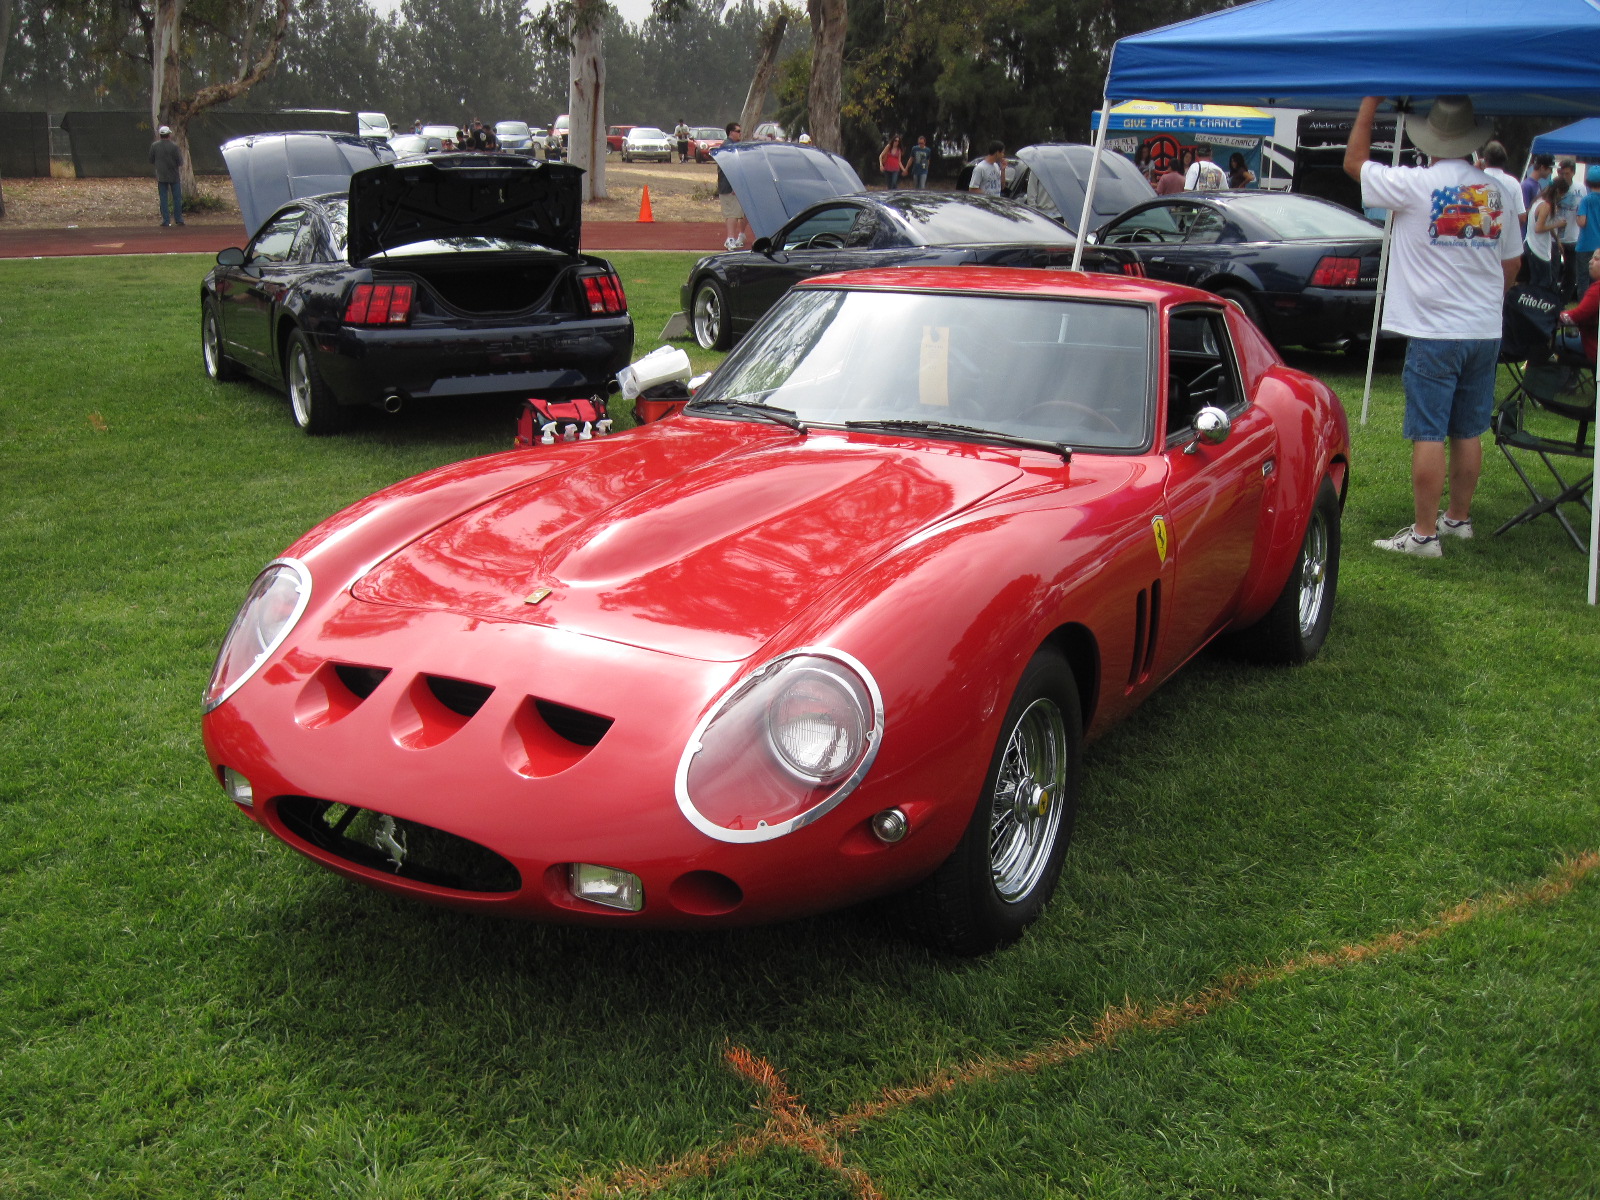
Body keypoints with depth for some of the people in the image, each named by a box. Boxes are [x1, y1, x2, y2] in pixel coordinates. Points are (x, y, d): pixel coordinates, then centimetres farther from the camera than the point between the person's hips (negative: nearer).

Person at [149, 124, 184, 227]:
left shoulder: (154, 145, -5)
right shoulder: (174, 146, -13)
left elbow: (151, 161, 3)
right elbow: (180, 162, -11)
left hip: (161, 176, 2)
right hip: (174, 176, -2)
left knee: (164, 199, 6)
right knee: (177, 198, 9)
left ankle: (166, 221, 4)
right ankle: (179, 219, 12)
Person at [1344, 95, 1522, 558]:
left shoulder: (1415, 185, -13)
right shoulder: (1495, 192, 4)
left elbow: (1354, 161, 1)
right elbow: (1512, 263, 14)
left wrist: (1371, 102, 11)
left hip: (1435, 333, -6)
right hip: (1486, 331, 6)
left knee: (1429, 435, -4)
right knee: (1469, 432, 14)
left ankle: (1424, 532, -3)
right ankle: (1458, 517, 27)